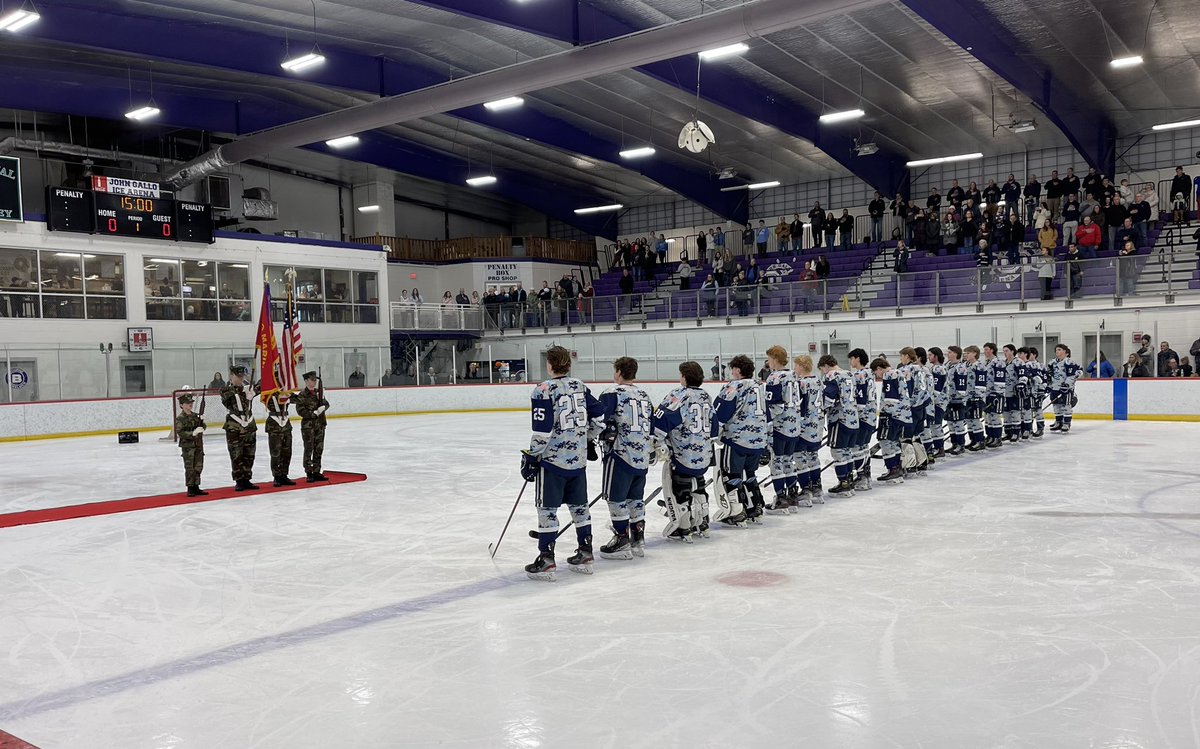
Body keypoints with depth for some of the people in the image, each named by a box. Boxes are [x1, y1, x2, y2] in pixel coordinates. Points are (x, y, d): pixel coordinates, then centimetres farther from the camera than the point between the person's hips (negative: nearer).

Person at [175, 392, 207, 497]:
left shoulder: (195, 416, 10)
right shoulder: (180, 418, -10)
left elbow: (202, 427, 16)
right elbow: (180, 432, -17)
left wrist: (202, 422, -5)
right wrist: (192, 433, -27)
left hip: (198, 444, 6)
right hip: (187, 446, -6)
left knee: (198, 466, 9)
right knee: (189, 468, -2)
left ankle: (196, 487, 18)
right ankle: (190, 489, 4)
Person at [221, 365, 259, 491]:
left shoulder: (247, 386, 9)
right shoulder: (226, 390, -6)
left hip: (249, 426, 5)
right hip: (234, 428, -5)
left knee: (249, 455, 9)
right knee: (236, 456, -1)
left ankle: (246, 480, 19)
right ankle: (239, 481, 7)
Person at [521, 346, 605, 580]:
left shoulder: (544, 390, -14)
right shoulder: (580, 387, 6)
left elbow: (542, 430, -17)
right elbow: (598, 415, 11)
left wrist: (532, 457, -8)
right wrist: (589, 441, 25)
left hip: (553, 458, -6)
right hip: (579, 458, 6)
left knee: (547, 508, 1)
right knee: (579, 506, 15)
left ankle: (546, 561, 3)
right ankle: (585, 554, 22)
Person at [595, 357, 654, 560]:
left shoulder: (612, 393, -7)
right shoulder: (644, 395, 15)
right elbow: (653, 427, 19)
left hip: (621, 454, -7)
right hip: (643, 456, 7)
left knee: (616, 498, 1)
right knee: (635, 498, 15)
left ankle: (622, 541, 3)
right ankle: (638, 541, 19)